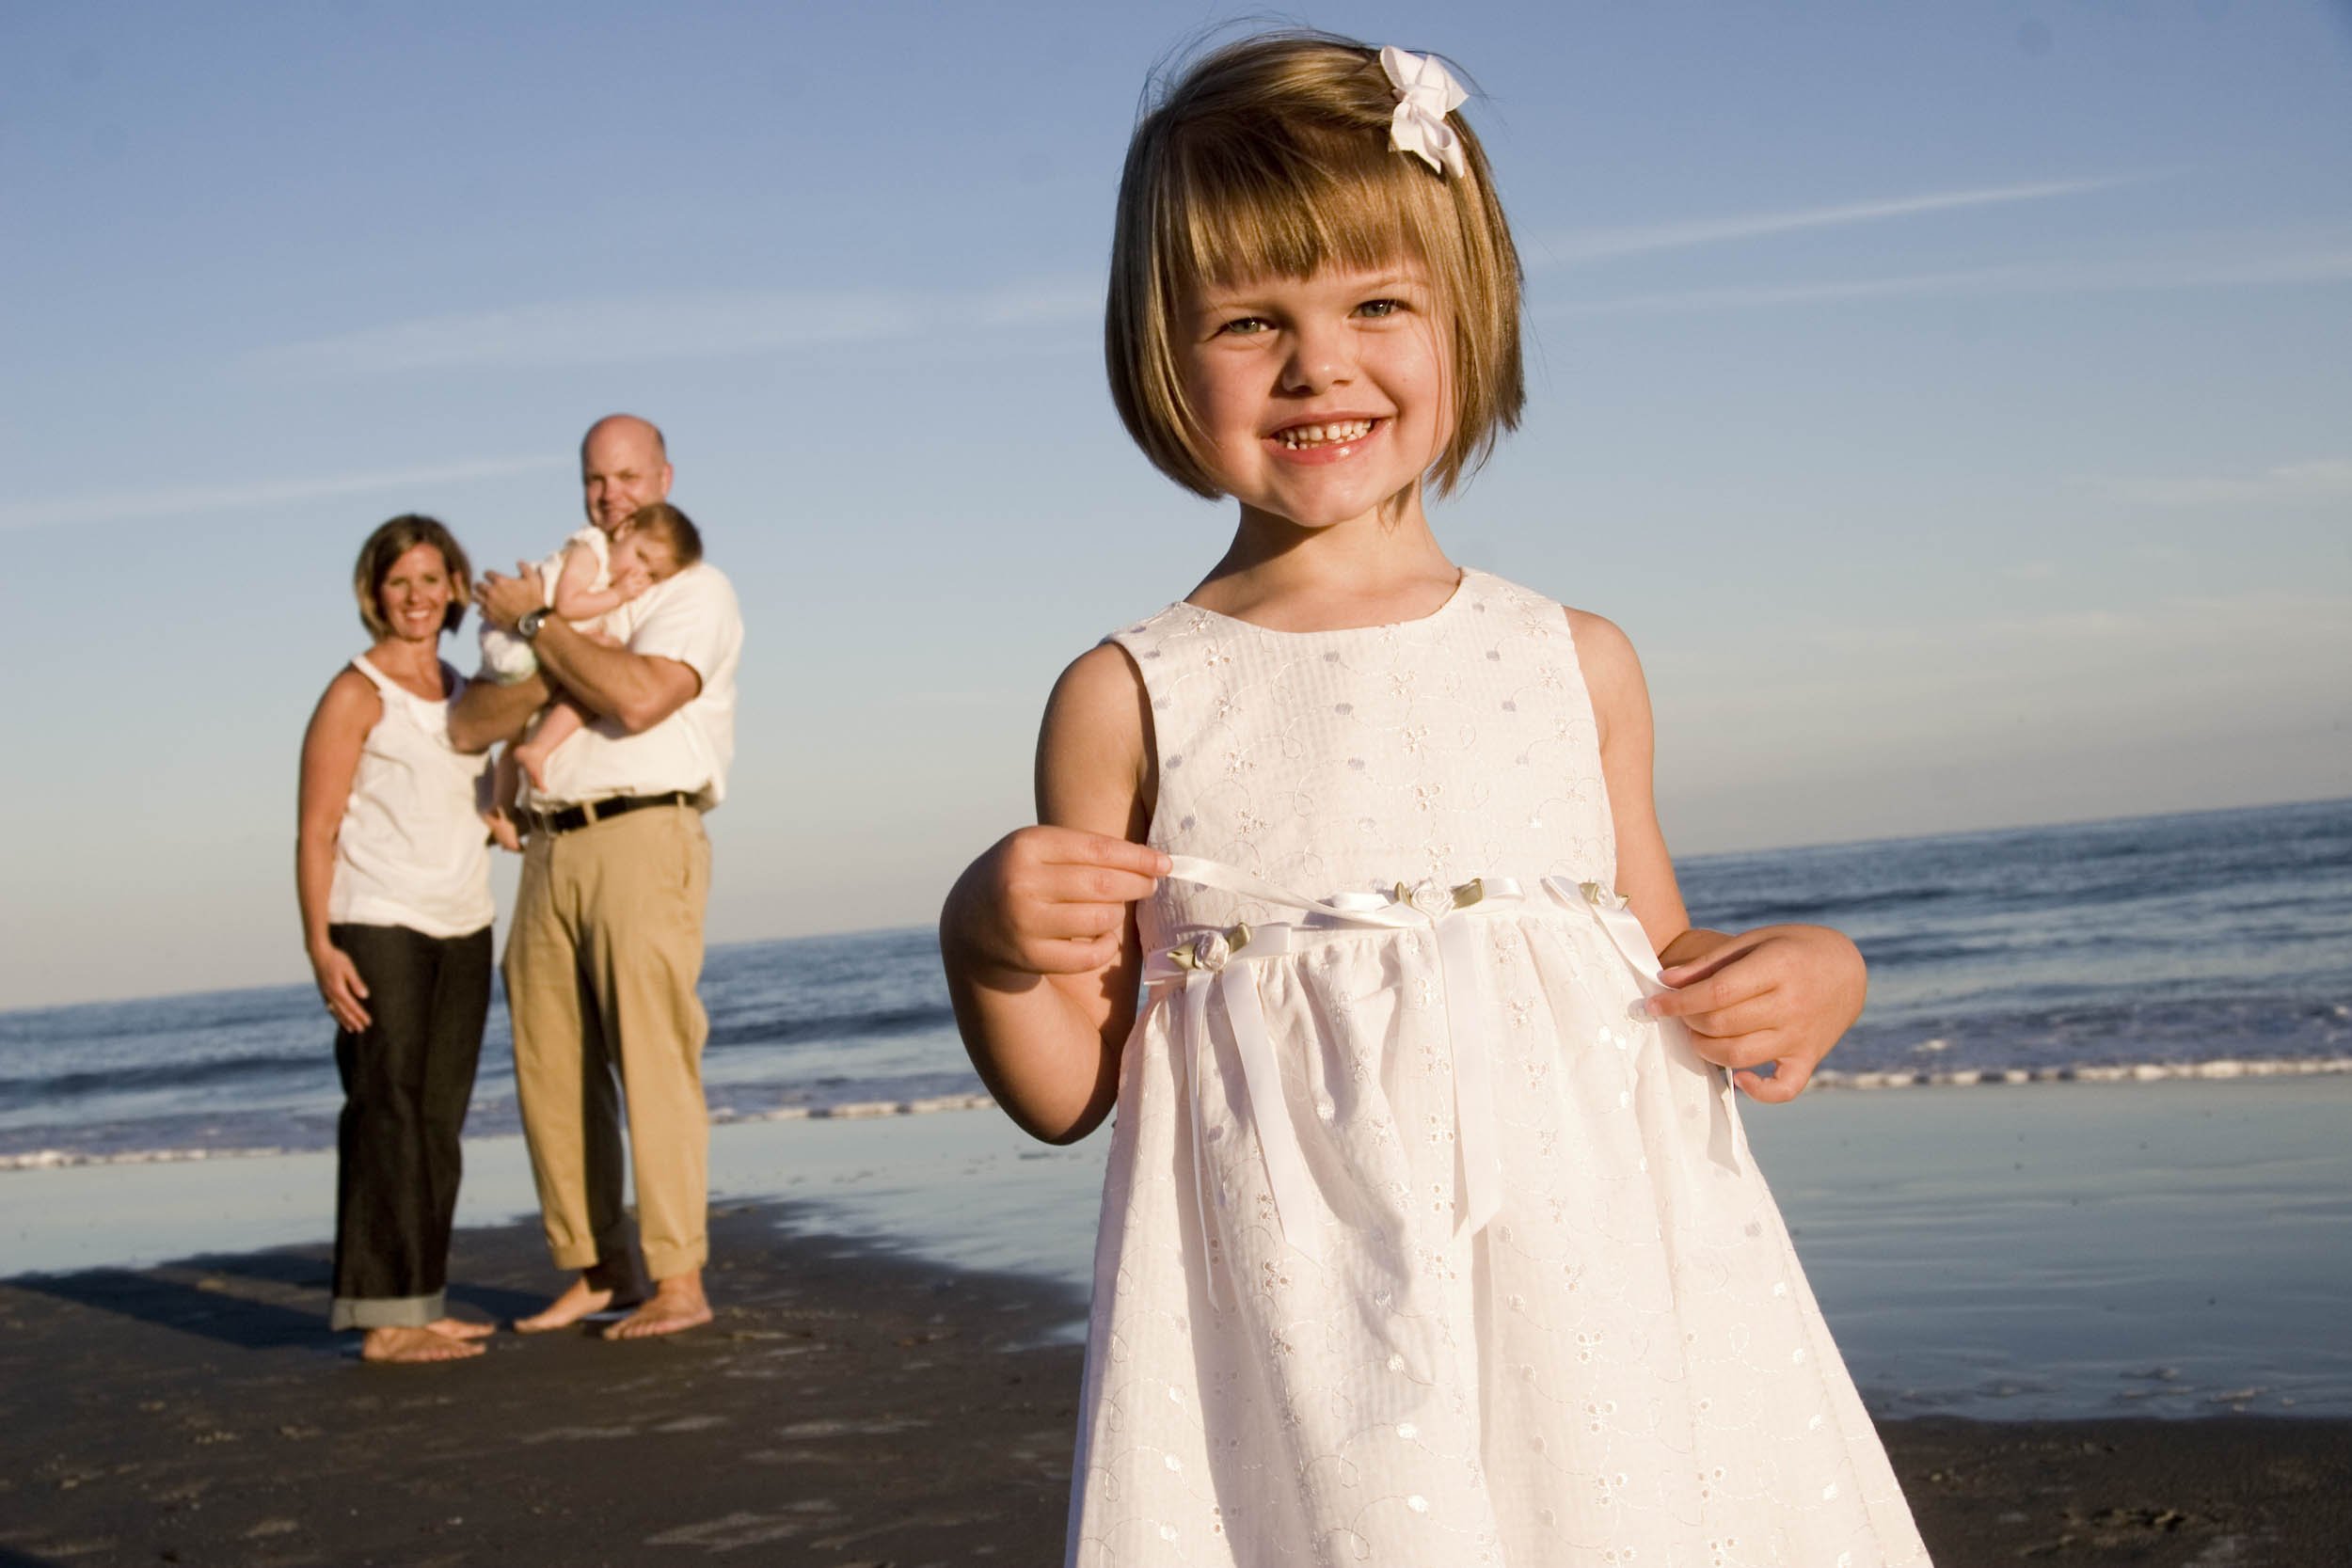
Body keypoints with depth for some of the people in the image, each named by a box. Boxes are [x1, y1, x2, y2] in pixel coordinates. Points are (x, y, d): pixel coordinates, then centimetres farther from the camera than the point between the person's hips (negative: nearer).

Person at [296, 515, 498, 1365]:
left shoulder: (460, 690, 15)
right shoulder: (356, 695, -6)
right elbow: (315, 832, -10)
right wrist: (320, 946, -17)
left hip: (463, 930, 7)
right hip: (379, 933, -7)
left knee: (439, 1123, 8)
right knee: (386, 1113, -7)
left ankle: (421, 1303, 14)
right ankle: (384, 1318, -5)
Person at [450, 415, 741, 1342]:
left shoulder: (694, 591, 2)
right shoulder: (564, 592, 21)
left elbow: (638, 698, -18)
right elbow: (469, 726, 8)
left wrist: (535, 624, -8)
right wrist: (547, 673, -10)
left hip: (643, 839, -7)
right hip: (550, 849, 7)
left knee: (651, 1056, -10)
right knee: (551, 1068, 6)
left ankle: (679, 1281, -7)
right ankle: (596, 1270, 16)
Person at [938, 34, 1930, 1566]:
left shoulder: (1579, 662, 8)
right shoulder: (1131, 700, 0)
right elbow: (1068, 1089, 3)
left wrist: (1809, 971, 0)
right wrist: (988, 945, -15)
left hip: (1596, 1286, 3)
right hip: (1305, 1322, -2)